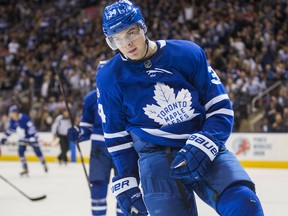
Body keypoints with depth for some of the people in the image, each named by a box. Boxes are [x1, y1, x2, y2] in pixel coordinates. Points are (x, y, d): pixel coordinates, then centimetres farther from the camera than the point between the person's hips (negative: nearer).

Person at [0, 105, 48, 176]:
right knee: (20, 151, -8)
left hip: (31, 137, -6)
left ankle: (44, 165, 28)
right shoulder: (12, 120, -6)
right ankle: (25, 169, 0)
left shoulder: (24, 118, -29)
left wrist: (34, 137, -35)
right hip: (23, 137, 6)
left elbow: (31, 127, -30)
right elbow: (11, 129, 8)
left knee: (37, 151, 3)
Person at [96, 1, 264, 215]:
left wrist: (201, 147, -15)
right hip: (156, 158, 0)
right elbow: (116, 137, 10)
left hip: (205, 148, 0)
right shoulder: (110, 78, 0)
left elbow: (221, 109, -1)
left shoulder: (188, 53, -5)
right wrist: (126, 185, 7)